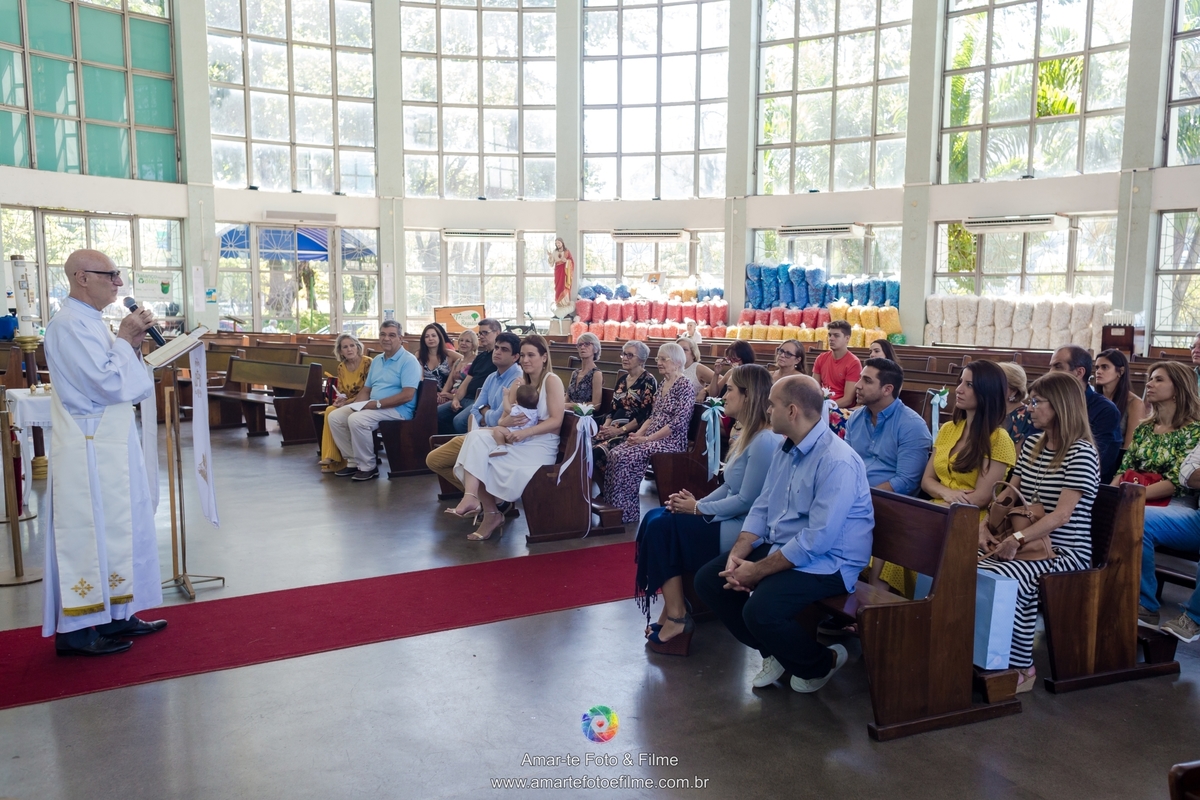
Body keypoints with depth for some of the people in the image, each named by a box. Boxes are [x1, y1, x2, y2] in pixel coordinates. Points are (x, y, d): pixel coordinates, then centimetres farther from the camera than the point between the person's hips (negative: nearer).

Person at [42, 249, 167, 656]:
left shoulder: (88, 321, 13)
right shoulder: (70, 325, -17)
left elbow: (116, 379, 18)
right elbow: (110, 383, -23)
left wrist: (131, 344, 5)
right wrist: (125, 339, -12)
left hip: (110, 443, 10)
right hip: (90, 449, -10)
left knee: (117, 529, 14)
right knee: (88, 534, -2)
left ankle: (116, 614, 25)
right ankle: (75, 629, 9)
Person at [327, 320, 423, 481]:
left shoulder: (409, 360, -10)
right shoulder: (377, 360, 17)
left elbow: (407, 395, -20)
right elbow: (366, 389, 19)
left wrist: (377, 404, -22)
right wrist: (355, 404, -4)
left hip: (397, 410, -9)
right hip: (374, 407, 9)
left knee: (357, 420, -30)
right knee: (334, 416, -2)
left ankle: (368, 466, -14)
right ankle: (354, 461, 3)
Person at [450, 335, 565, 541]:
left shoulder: (552, 380, -6)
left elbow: (556, 421, -16)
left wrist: (525, 432, -25)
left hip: (540, 445, -7)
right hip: (518, 440, 7)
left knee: (482, 458, -23)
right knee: (476, 437, -20)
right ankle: (472, 496, -25)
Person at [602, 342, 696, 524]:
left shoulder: (684, 386, -11)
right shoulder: (663, 384, 16)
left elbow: (677, 423, -19)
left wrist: (647, 438, -18)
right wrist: (638, 434, 0)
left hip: (671, 441, -8)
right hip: (652, 438, 8)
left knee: (625, 457, -25)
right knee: (615, 453, -12)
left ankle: (625, 512, -14)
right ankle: (614, 507, -9)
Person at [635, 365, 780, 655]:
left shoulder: (764, 441, -21)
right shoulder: (748, 435, 11)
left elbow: (745, 501, -22)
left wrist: (697, 508, -13)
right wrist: (695, 502, 0)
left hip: (742, 529, -10)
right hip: (730, 520, 10)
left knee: (662, 527, -14)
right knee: (656, 519, -1)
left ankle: (675, 617, -4)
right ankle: (672, 610, -1)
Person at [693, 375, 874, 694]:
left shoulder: (837, 462, -23)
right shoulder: (786, 449, 7)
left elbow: (817, 540, -27)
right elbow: (761, 508, 9)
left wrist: (758, 571, -22)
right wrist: (737, 554, -7)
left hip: (824, 563, -9)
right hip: (779, 548, 9)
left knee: (759, 610, -29)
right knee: (708, 580, 0)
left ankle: (822, 663, 3)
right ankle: (774, 652, 16)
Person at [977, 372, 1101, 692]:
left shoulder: (1081, 453, -11)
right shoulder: (1032, 444, 13)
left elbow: (1062, 514, -19)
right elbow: (1009, 494, 15)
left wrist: (1018, 539, -28)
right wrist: (985, 525, -2)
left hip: (1065, 552, -7)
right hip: (1030, 544, 7)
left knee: (1006, 580, -32)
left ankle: (1022, 669, -13)